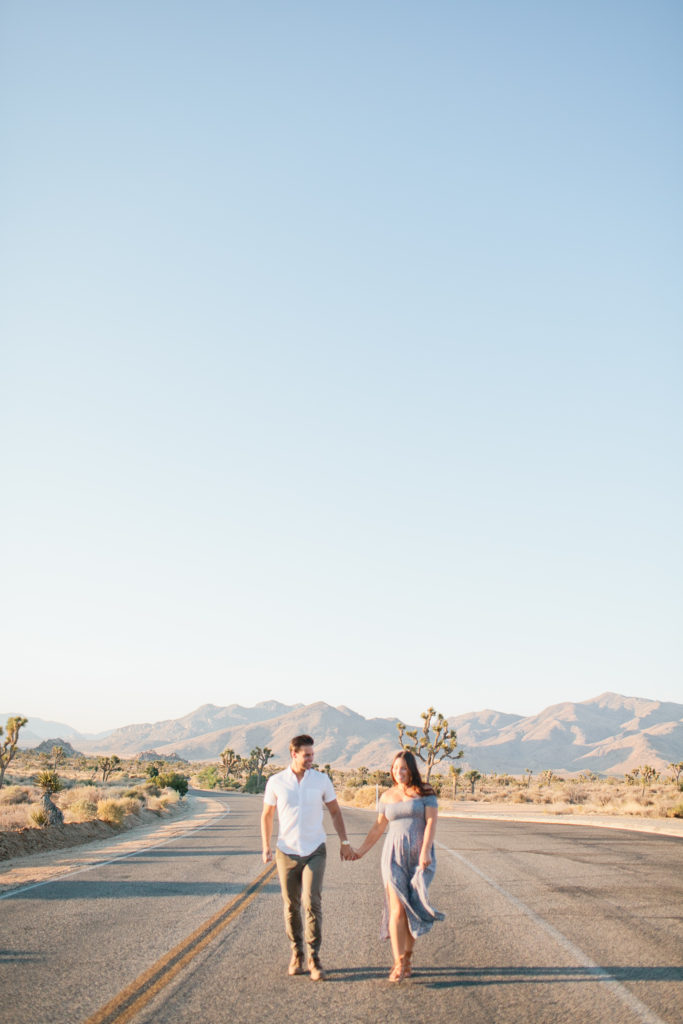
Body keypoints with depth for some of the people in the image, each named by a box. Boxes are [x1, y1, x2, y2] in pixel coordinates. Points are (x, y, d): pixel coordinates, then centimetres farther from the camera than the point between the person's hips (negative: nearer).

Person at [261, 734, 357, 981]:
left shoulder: (321, 780, -1)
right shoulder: (276, 782, -3)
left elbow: (335, 812, 8)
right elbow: (266, 816, 7)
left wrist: (345, 843, 2)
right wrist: (266, 848, -1)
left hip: (315, 852, -1)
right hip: (287, 853, 1)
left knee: (312, 902, -11)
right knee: (291, 906, 8)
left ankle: (314, 960, -1)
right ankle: (296, 954, 26)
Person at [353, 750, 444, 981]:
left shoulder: (425, 792, 0)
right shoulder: (387, 796, 10)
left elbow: (431, 822, -8)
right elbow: (378, 827, 17)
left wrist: (425, 851, -19)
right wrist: (360, 850, 16)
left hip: (419, 856, -1)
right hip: (395, 855, 1)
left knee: (413, 909, 2)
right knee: (397, 909, -8)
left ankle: (407, 957, 19)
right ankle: (398, 963, -5)